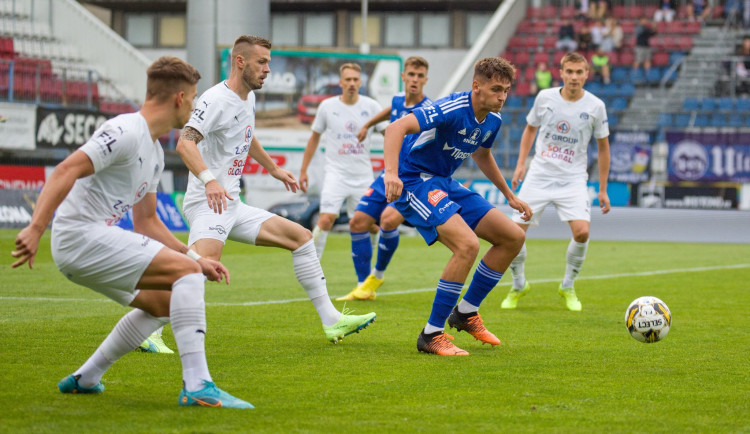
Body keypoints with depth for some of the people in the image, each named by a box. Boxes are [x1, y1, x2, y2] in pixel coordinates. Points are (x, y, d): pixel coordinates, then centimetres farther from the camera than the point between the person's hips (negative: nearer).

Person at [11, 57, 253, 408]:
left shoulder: (155, 153, 18)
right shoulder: (126, 132, -14)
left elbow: (146, 222, 26)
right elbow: (65, 172, -24)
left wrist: (196, 259, 19)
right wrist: (36, 227, -34)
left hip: (96, 242, 11)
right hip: (82, 237, -11)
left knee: (163, 303, 21)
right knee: (185, 271, -18)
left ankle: (83, 379, 26)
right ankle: (197, 386, -24)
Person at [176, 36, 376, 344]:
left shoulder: (247, 99, 15)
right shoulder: (217, 99, -14)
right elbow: (185, 143, -27)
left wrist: (273, 169, 44)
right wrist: (208, 180, -41)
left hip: (232, 206, 10)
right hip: (207, 203, -10)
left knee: (300, 237, 9)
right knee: (206, 260, -32)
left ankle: (331, 321, 12)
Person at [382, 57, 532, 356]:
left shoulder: (492, 120, 4)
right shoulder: (453, 109, -24)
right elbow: (396, 128, -34)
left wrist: (509, 195, 31)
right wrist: (391, 173, -48)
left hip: (444, 183, 9)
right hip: (414, 181, -9)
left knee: (513, 237, 6)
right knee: (467, 244, -28)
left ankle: (466, 312, 19)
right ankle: (431, 336, -18)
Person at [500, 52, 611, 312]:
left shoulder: (595, 106, -4)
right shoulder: (545, 98, -1)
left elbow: (603, 146, 6)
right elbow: (530, 128, 16)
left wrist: (603, 190, 6)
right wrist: (521, 163, 4)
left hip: (573, 180, -1)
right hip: (539, 176, 1)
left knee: (582, 232, -21)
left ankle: (568, 287, 3)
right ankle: (519, 286, 19)